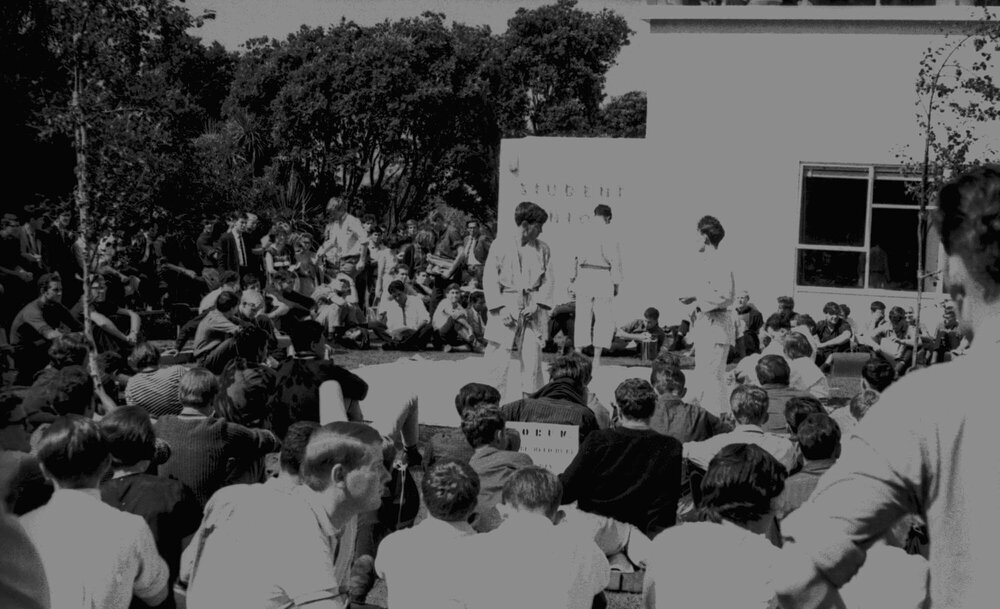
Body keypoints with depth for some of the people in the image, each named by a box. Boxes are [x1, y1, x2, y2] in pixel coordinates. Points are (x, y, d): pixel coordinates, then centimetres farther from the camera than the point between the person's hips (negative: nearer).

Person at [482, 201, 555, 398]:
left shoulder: (543, 249, 10)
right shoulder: (500, 246, 1)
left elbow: (548, 280, 8)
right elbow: (489, 279, -1)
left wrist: (536, 304, -7)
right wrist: (501, 307, -10)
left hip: (532, 309, 3)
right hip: (506, 309, -2)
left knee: (532, 357, -2)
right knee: (499, 360, -5)